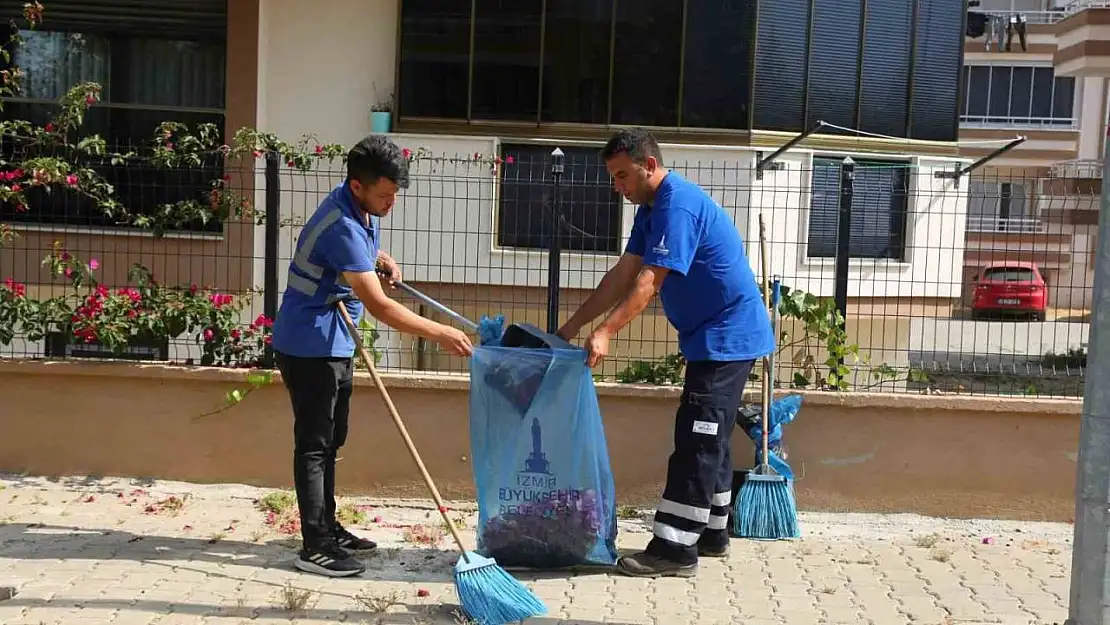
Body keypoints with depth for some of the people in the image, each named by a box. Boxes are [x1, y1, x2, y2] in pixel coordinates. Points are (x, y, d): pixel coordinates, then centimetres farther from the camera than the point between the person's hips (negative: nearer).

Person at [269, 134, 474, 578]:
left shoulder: (361, 208, 2)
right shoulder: (342, 227, -28)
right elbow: (379, 306, -31)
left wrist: (382, 258, 7)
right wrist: (439, 333, -30)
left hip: (334, 345, 10)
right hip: (309, 346, -10)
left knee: (330, 441, 16)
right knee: (314, 444, -5)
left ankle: (328, 527, 28)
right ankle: (315, 547, 1)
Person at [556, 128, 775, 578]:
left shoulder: (678, 205, -20)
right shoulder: (651, 208, 12)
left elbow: (649, 282, -29)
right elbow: (623, 275, 9)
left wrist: (605, 332, -35)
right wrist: (572, 326, 4)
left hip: (726, 337, -11)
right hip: (714, 337, 11)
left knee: (696, 440, -11)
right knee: (709, 439, 15)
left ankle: (674, 549, -7)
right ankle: (711, 533, 26)